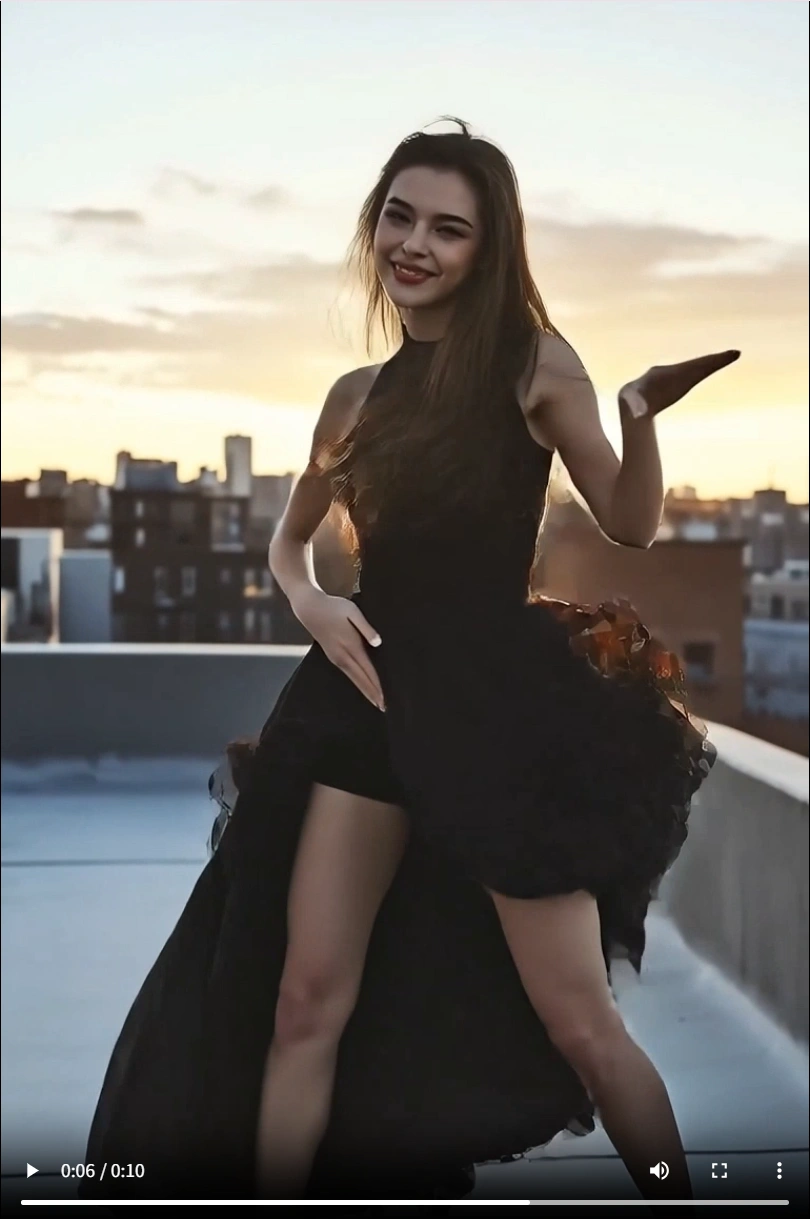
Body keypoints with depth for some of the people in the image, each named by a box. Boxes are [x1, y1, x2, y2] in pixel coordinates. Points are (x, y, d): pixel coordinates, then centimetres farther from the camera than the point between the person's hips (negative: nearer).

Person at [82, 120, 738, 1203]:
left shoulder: (533, 362, -2)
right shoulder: (358, 394, 10)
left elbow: (631, 525, -3)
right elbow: (290, 538, 24)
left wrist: (642, 418, -22)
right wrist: (311, 604, 2)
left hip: (497, 703, -4)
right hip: (368, 698, 4)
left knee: (578, 1024, 0)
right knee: (307, 1004, 5)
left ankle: (679, 1196, 22)